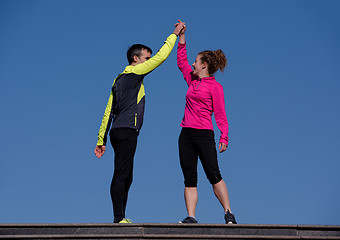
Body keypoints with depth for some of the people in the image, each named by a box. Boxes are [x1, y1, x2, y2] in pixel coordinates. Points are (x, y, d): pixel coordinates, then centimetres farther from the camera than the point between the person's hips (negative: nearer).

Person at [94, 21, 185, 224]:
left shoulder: (120, 80, 23)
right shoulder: (134, 73, -1)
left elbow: (108, 112, 21)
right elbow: (161, 56, -3)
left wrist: (101, 140, 20)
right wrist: (175, 34, 9)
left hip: (118, 132, 9)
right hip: (126, 131, -9)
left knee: (125, 177, 9)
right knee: (121, 176, -12)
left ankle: (121, 219, 8)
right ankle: (119, 219, -15)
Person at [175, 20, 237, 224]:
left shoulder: (215, 87, -2)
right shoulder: (193, 81, 15)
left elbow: (220, 114, -4)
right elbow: (181, 61, 27)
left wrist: (224, 137, -13)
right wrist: (182, 36, 21)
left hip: (204, 134, -6)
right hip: (186, 135, 6)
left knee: (214, 175, -10)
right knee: (190, 179, 1)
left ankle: (229, 213, -3)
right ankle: (191, 217, 1)